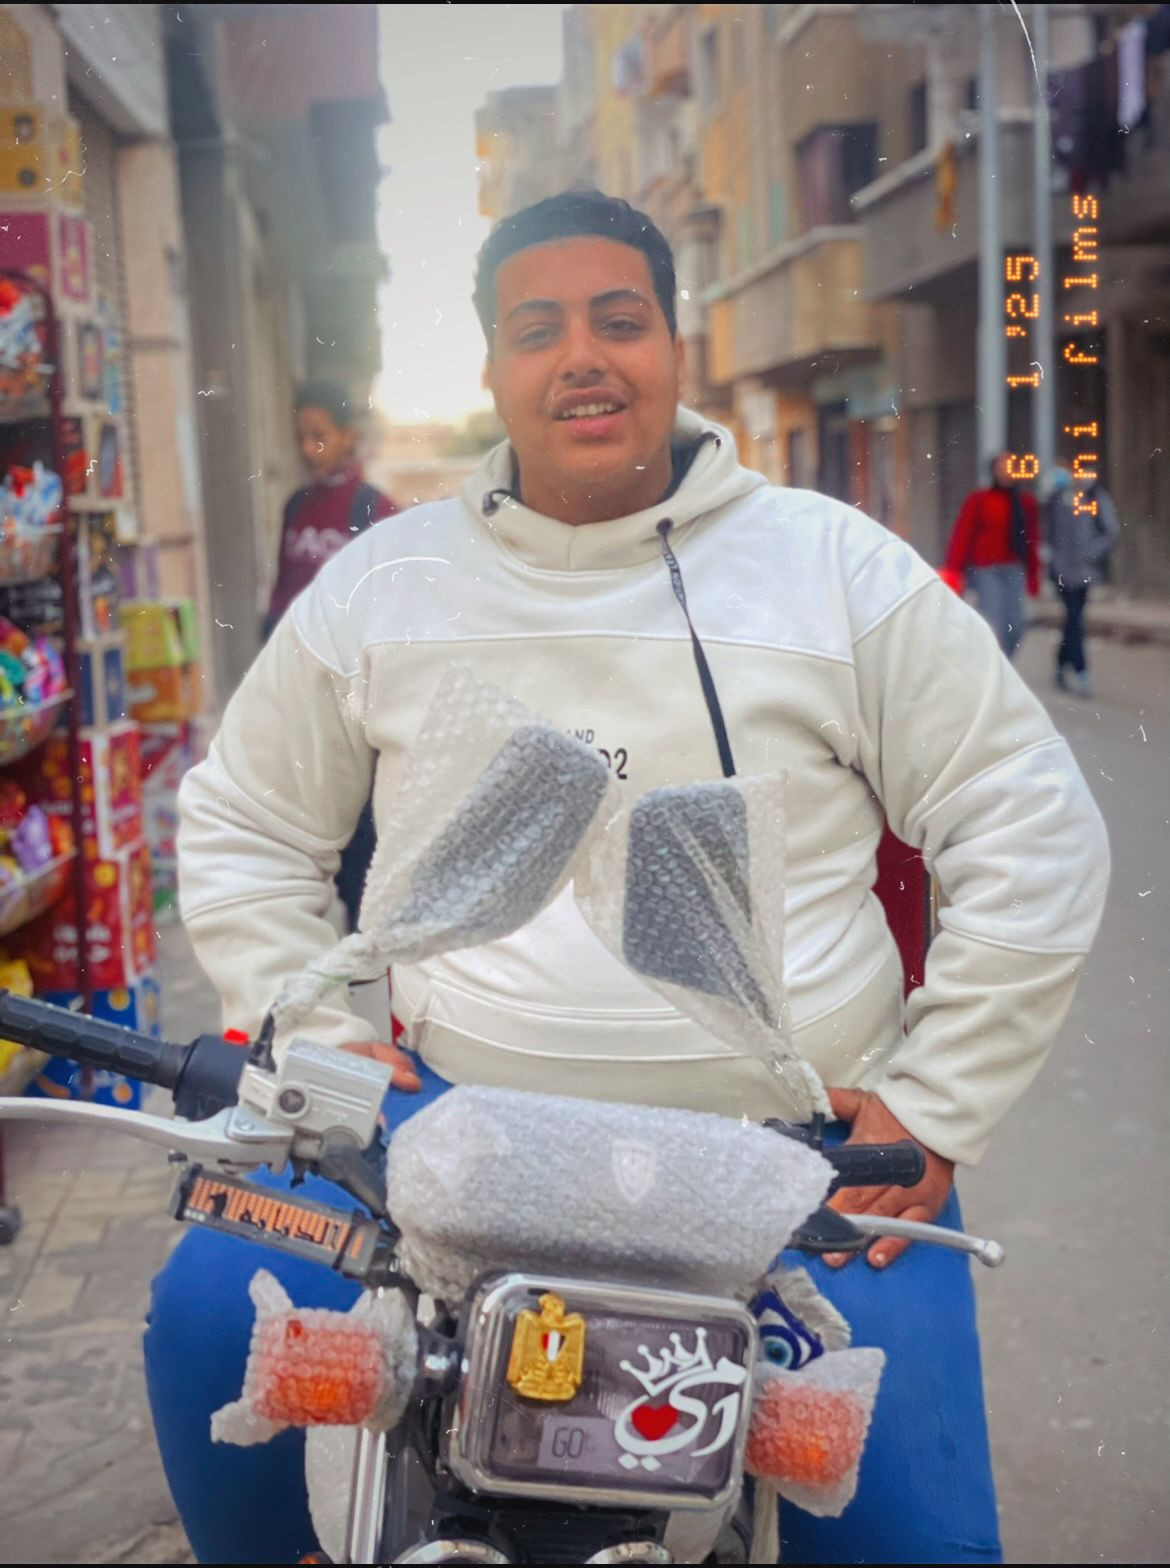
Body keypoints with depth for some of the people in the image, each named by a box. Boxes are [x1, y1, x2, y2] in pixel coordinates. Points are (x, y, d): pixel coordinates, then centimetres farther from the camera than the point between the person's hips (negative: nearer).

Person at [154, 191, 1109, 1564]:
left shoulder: (840, 570, 0)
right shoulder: (381, 585, 6)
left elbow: (1035, 836, 3)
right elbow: (241, 824, 16)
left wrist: (932, 1110, -2)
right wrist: (320, 1040, 4)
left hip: (797, 1147, -1)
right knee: (211, 1319, -18)